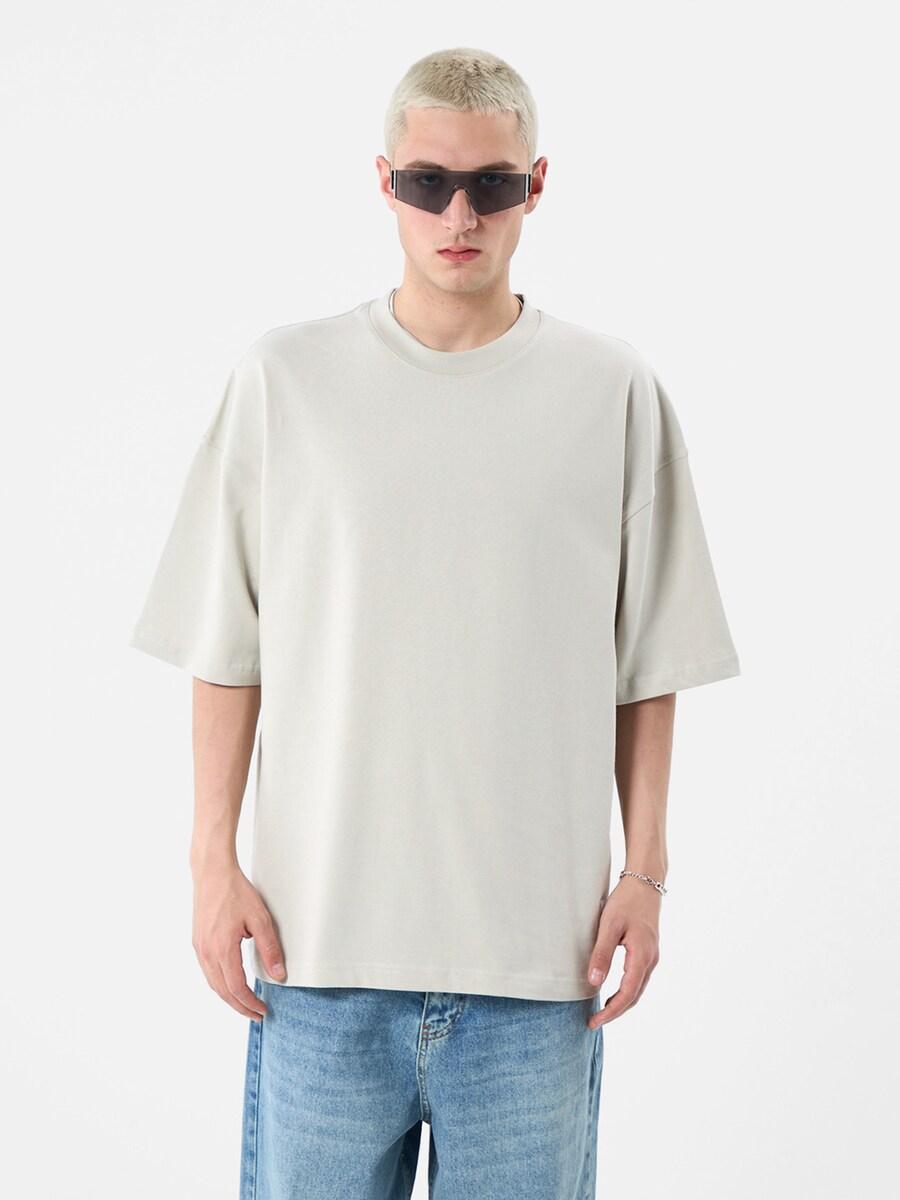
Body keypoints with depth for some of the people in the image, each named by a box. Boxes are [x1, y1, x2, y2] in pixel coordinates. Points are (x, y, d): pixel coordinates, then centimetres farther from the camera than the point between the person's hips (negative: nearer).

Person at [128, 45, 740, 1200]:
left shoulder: (615, 390, 3)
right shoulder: (282, 378, 3)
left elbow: (647, 667, 7)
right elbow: (226, 654, 5)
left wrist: (646, 870, 3)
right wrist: (214, 860, 1)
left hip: (538, 949, 0)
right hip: (319, 933, 0)